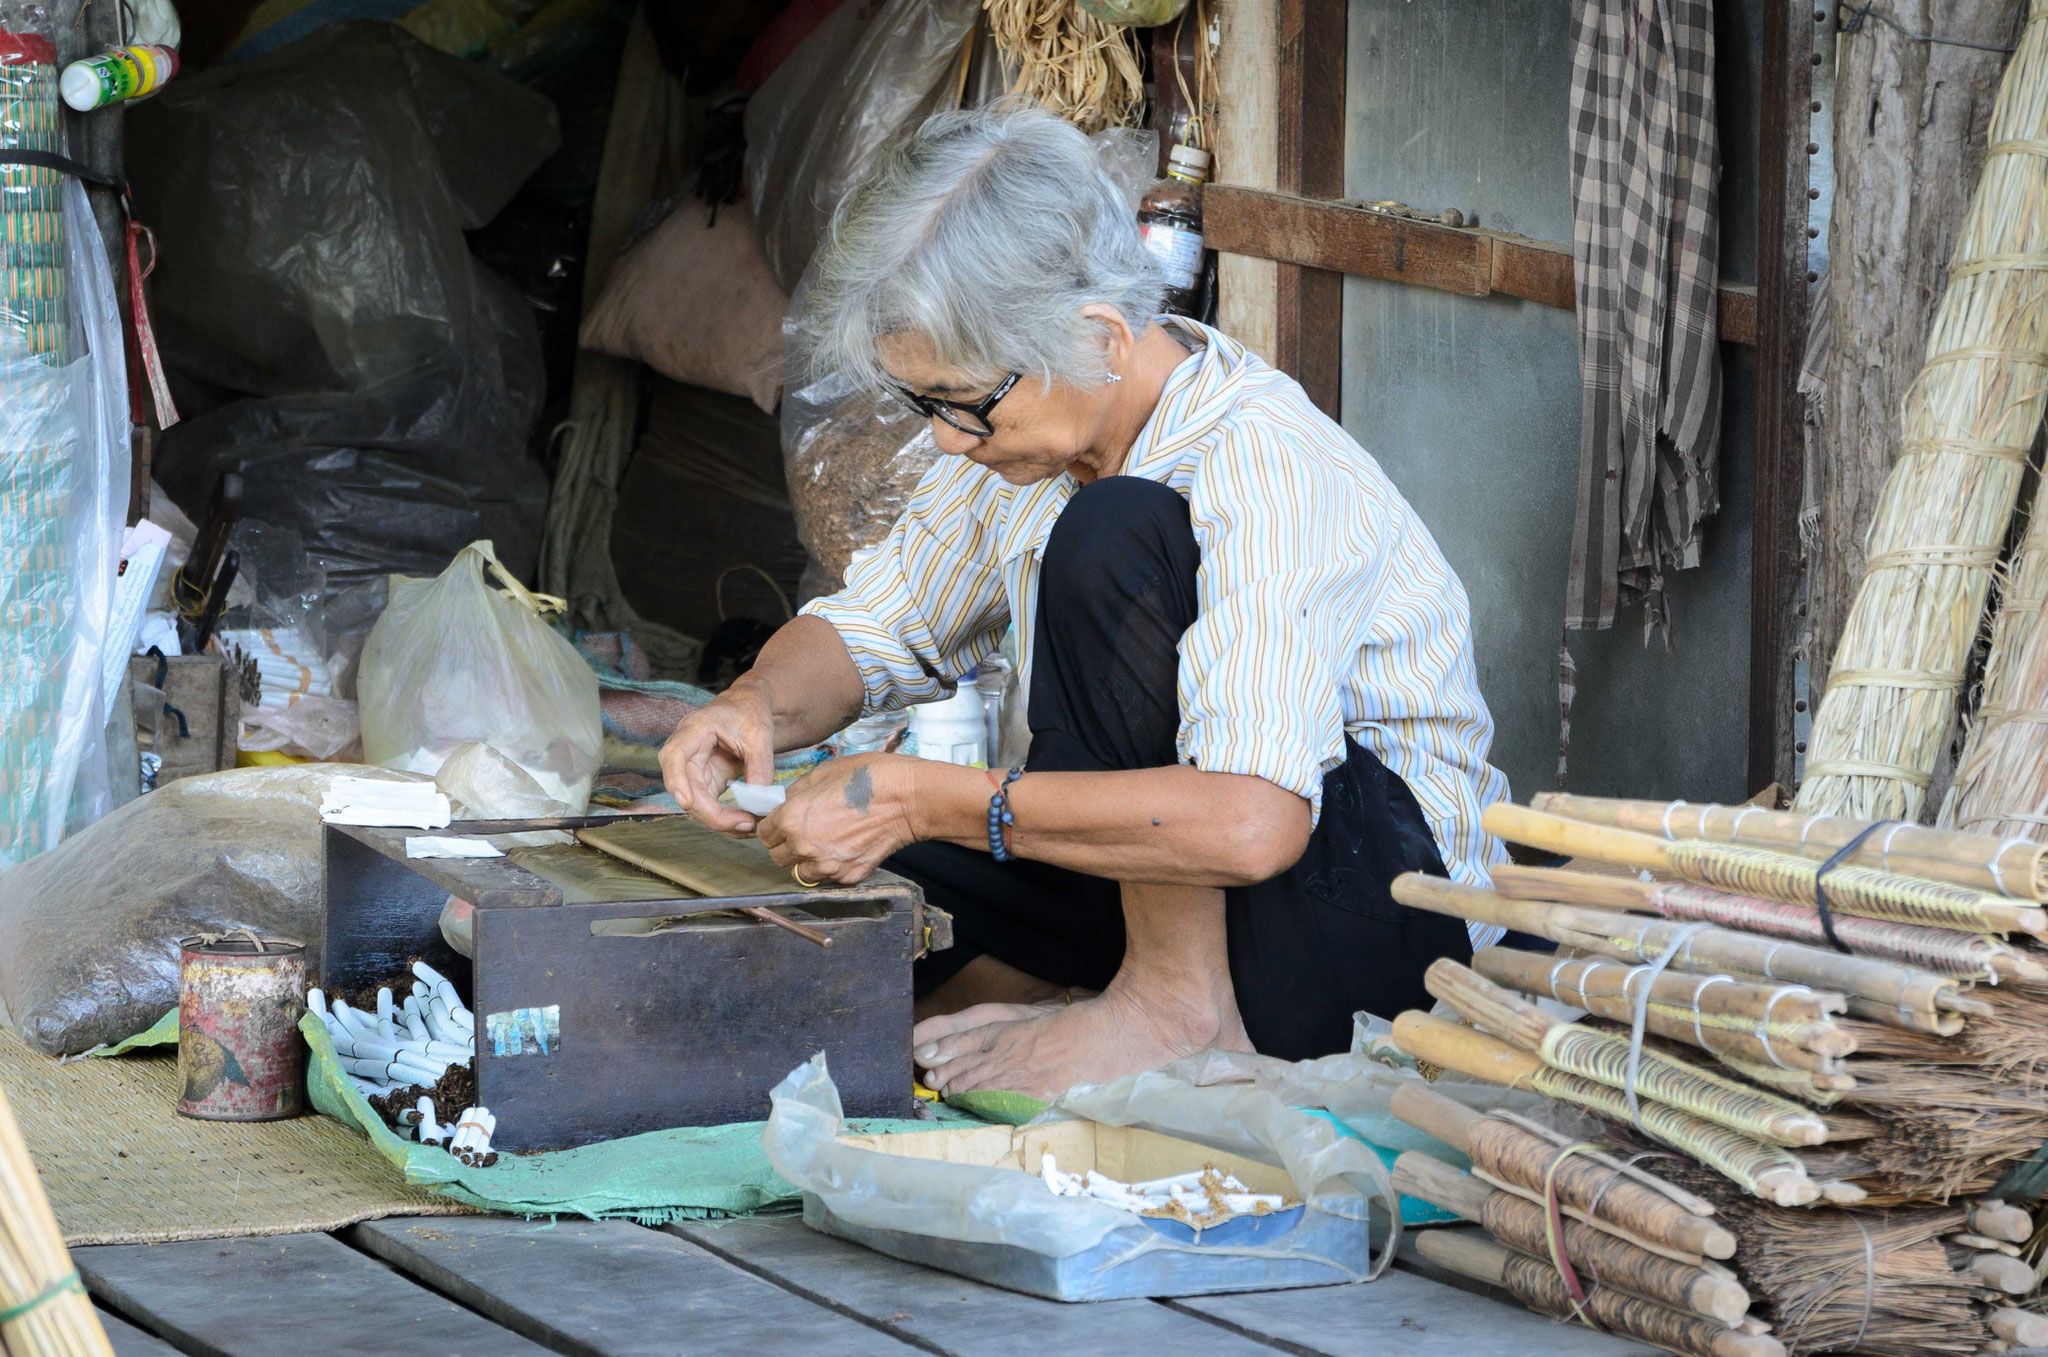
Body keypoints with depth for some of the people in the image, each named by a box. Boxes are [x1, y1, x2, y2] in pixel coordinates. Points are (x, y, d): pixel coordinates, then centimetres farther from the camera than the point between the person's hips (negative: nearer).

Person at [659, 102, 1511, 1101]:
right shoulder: (1026, 424, -1)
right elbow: (872, 627, 14)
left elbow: (1249, 824, -39)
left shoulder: (1267, 473, -26)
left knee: (1114, 536, -28)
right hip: (1168, 887, 8)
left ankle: (1176, 1002, -20)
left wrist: (922, 800, -34)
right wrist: (757, 705, -11)